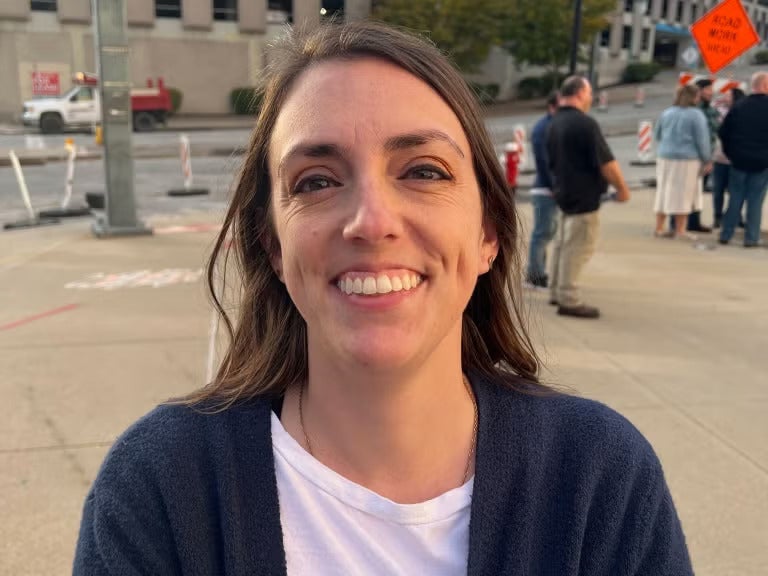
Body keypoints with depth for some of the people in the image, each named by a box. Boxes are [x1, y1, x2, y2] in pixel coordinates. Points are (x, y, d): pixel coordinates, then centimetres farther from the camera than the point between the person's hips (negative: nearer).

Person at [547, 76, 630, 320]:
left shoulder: (555, 124, 9)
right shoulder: (585, 123, -18)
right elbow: (606, 162, -18)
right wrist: (622, 187, -7)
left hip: (565, 192, 9)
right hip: (584, 196, -9)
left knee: (564, 244, 17)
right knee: (578, 248, -4)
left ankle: (558, 292, 26)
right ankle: (568, 300, 0)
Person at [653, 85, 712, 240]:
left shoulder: (666, 113, 7)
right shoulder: (696, 115, -8)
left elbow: (657, 135, 17)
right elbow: (702, 140, -7)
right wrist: (707, 160, 0)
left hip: (665, 157, 5)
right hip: (687, 159, -5)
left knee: (664, 191, 10)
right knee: (682, 194, 1)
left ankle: (659, 228, 13)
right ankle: (680, 230, 5)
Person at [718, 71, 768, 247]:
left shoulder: (739, 107, 1)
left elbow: (723, 132, 2)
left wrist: (731, 153, 12)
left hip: (739, 160, 3)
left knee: (735, 198, 9)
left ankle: (726, 234, 10)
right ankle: (751, 238, 3)